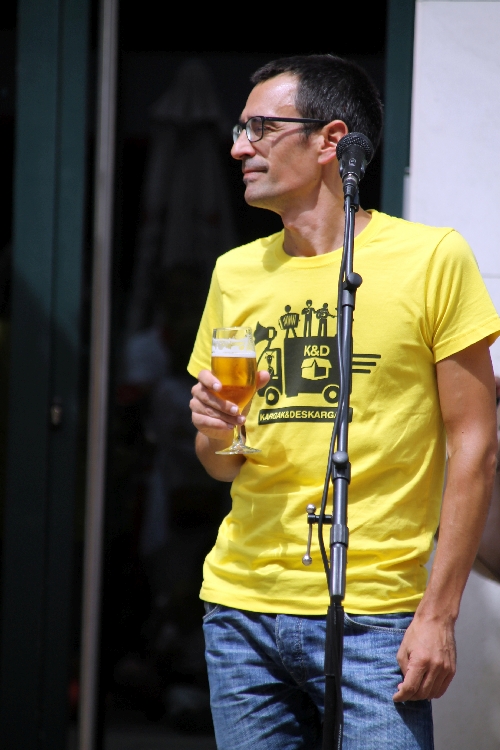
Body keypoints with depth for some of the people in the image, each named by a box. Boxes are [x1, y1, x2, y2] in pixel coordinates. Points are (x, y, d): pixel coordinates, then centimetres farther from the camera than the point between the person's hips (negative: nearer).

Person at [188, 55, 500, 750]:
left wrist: (439, 614, -11)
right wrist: (215, 430, -5)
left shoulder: (431, 258, -4)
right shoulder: (237, 273, 11)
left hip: (373, 618, -4)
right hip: (242, 608, 5)